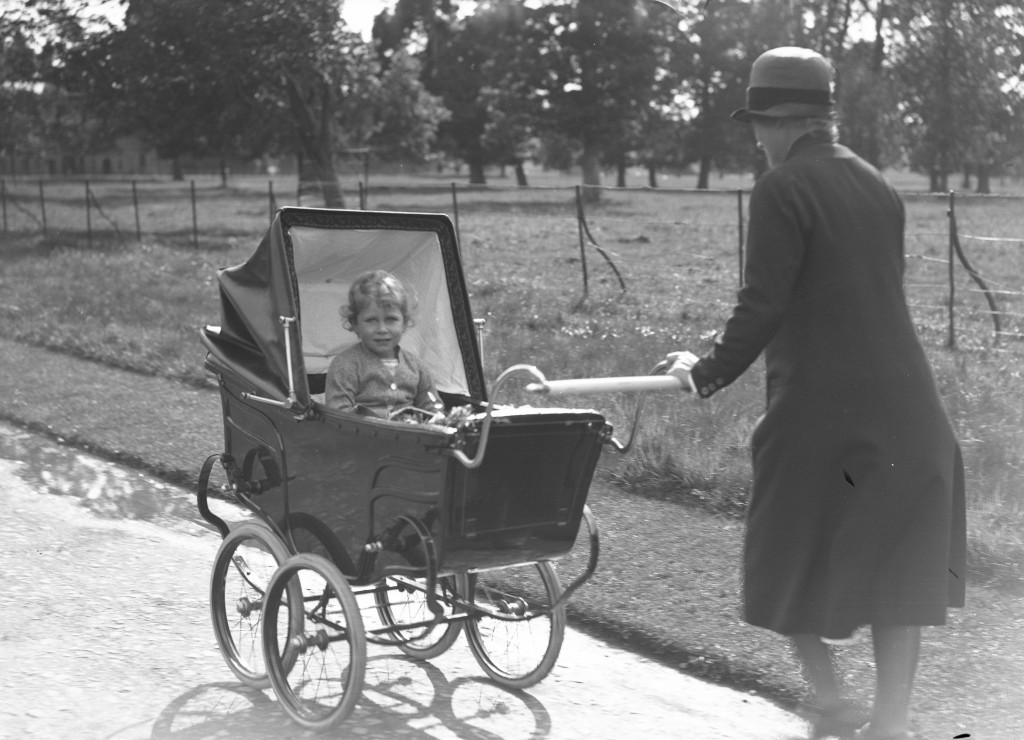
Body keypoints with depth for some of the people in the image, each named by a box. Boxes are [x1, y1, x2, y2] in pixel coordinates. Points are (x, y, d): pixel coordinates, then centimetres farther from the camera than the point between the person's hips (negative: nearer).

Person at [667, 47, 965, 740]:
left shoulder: (783, 188, -10)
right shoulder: (876, 184, 11)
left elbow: (763, 304, -16)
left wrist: (710, 370, -3)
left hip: (820, 409, -6)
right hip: (904, 405, 6)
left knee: (796, 559, 13)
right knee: (897, 565, 11)